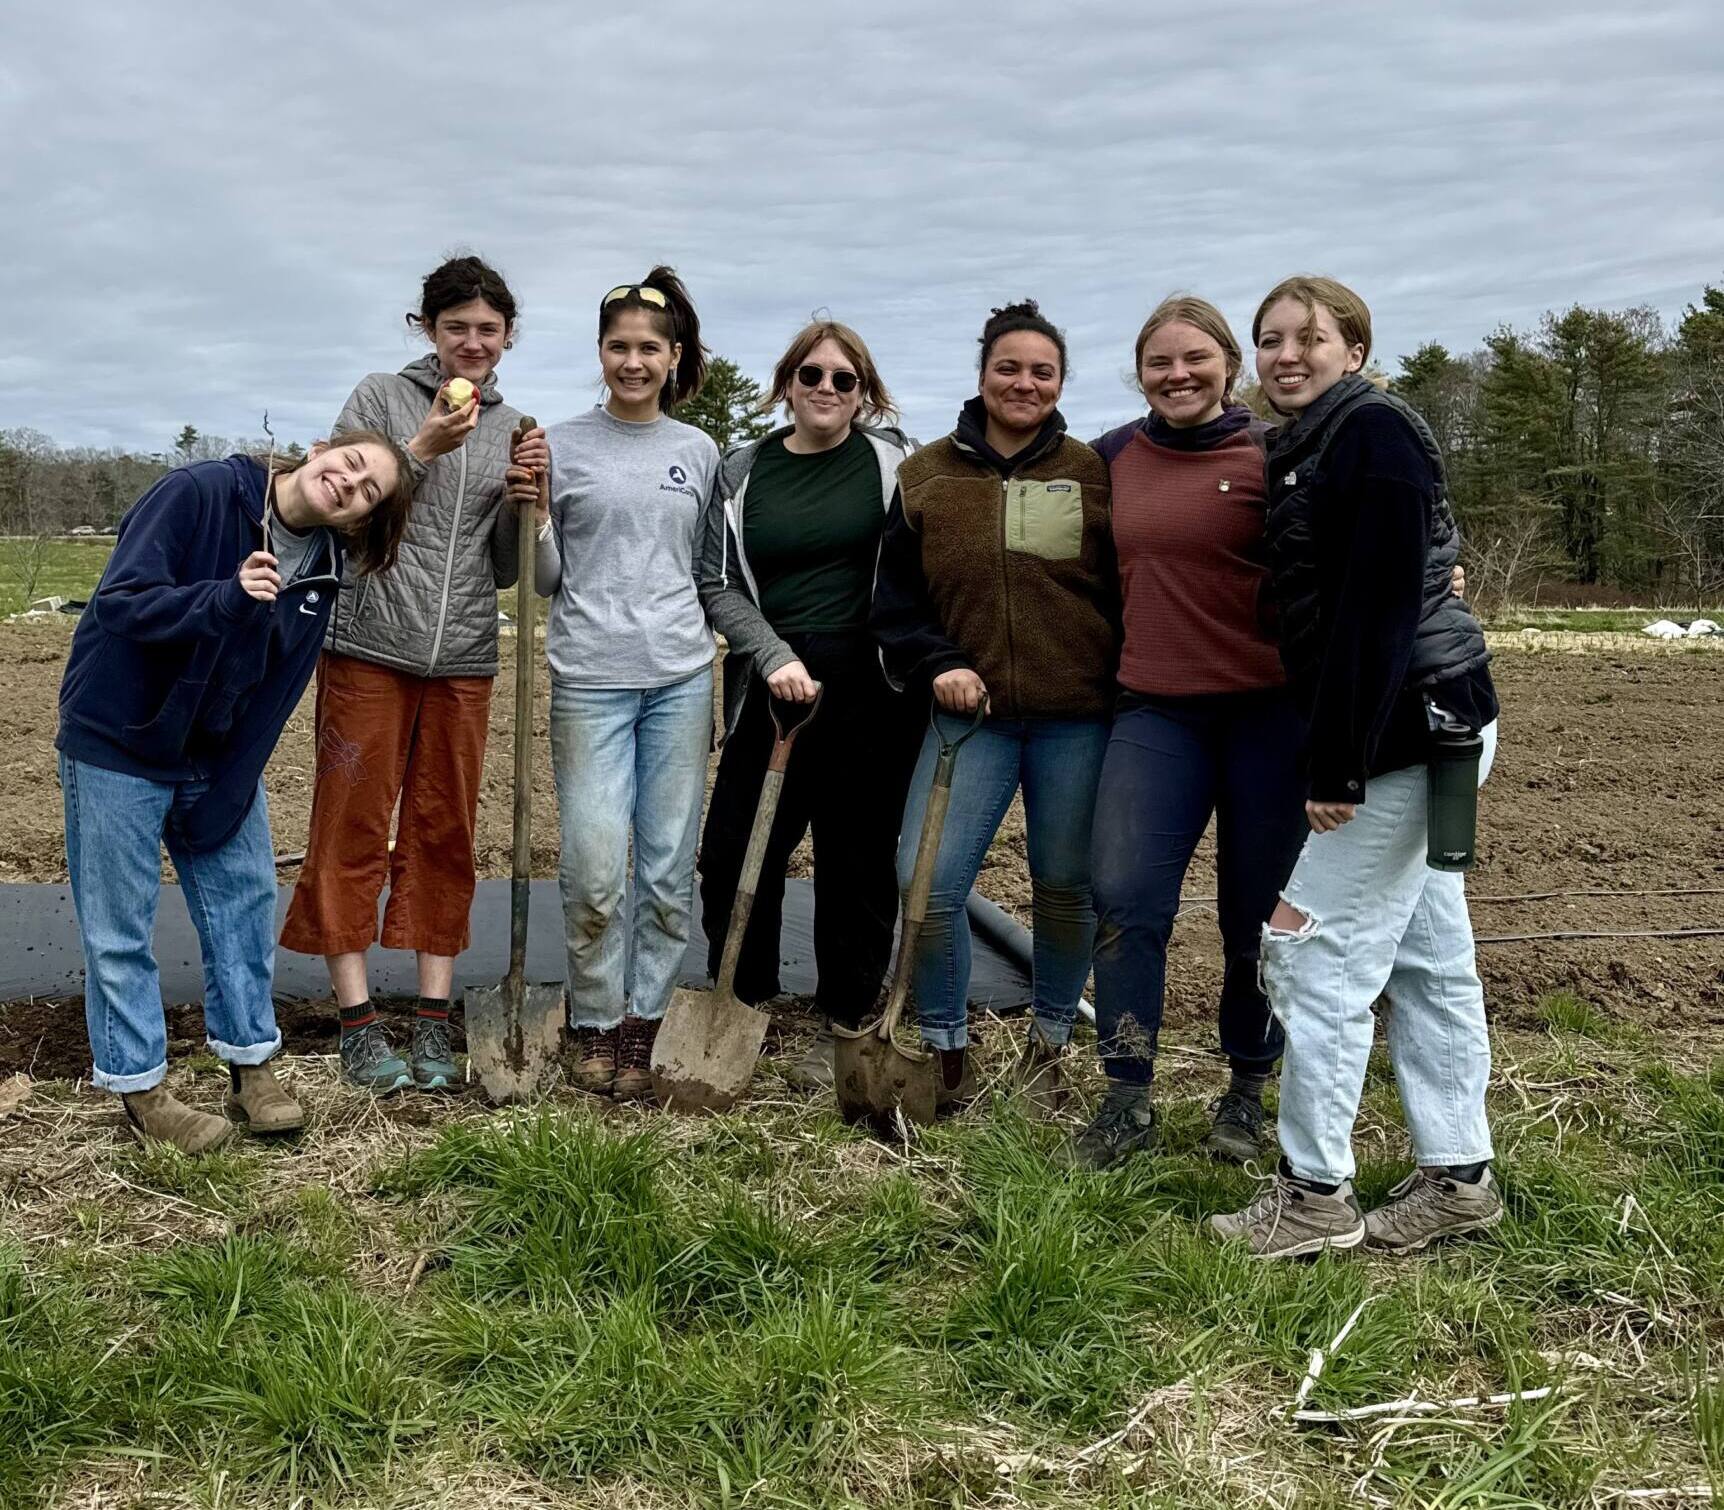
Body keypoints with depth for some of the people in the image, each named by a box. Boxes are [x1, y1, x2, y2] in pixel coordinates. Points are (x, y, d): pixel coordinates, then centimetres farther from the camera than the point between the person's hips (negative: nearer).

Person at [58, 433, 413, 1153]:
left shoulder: (321, 570, -2)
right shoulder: (198, 493, -20)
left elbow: (274, 694, 0)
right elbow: (119, 601, -26)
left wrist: (227, 789, -5)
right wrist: (228, 599, -40)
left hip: (220, 757, 6)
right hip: (118, 743, -5)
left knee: (246, 898, 9)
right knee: (119, 924, 3)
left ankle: (250, 1066, 24)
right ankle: (138, 1089, 17)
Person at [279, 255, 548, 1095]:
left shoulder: (510, 427, 13)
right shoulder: (381, 398, 2)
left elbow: (505, 568, 14)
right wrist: (424, 448, -13)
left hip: (463, 659, 4)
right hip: (370, 648, -3)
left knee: (444, 836, 7)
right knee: (352, 831, 0)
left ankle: (433, 1019, 14)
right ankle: (357, 1020, 9)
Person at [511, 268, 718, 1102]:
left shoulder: (698, 452, 11)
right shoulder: (563, 446, 3)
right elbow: (544, 580, 5)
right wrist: (532, 513, -11)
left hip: (681, 674, 3)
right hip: (592, 677, -2)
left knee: (670, 866, 2)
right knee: (594, 866, -8)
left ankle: (643, 1022, 17)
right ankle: (596, 1023, 13)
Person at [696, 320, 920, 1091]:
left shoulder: (894, 459, 4)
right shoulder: (742, 470, 8)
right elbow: (717, 581, 4)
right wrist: (774, 656, -10)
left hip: (871, 691, -1)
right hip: (769, 687, 2)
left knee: (858, 860, 5)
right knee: (735, 853, 2)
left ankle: (842, 1026, 20)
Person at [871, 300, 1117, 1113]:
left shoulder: (1093, 473, 5)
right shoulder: (927, 475, 6)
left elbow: (1125, 591, 8)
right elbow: (893, 598, 7)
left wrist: (1127, 693, 1)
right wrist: (937, 665, -9)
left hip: (1076, 717, 0)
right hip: (969, 711, 0)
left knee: (1065, 885, 8)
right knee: (927, 883, -8)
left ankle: (1048, 1045, 29)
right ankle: (946, 1051, 12)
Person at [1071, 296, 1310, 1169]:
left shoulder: (1273, 456, -3)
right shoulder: (1114, 456, 8)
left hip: (1266, 711, -3)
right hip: (1154, 710, 3)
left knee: (1257, 914, 6)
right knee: (1123, 895, -7)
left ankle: (1248, 1087, 25)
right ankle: (1127, 1098, 4)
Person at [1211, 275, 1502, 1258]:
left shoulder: (1372, 432, -13)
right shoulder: (1308, 447, 16)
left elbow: (1381, 605, -21)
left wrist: (1341, 764, -22)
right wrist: (1335, 751, 12)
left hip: (1405, 726, -10)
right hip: (1424, 731, 10)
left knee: (1319, 954, -6)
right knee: (1429, 956, 13)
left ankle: (1316, 1194, 5)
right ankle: (1459, 1178, 23)